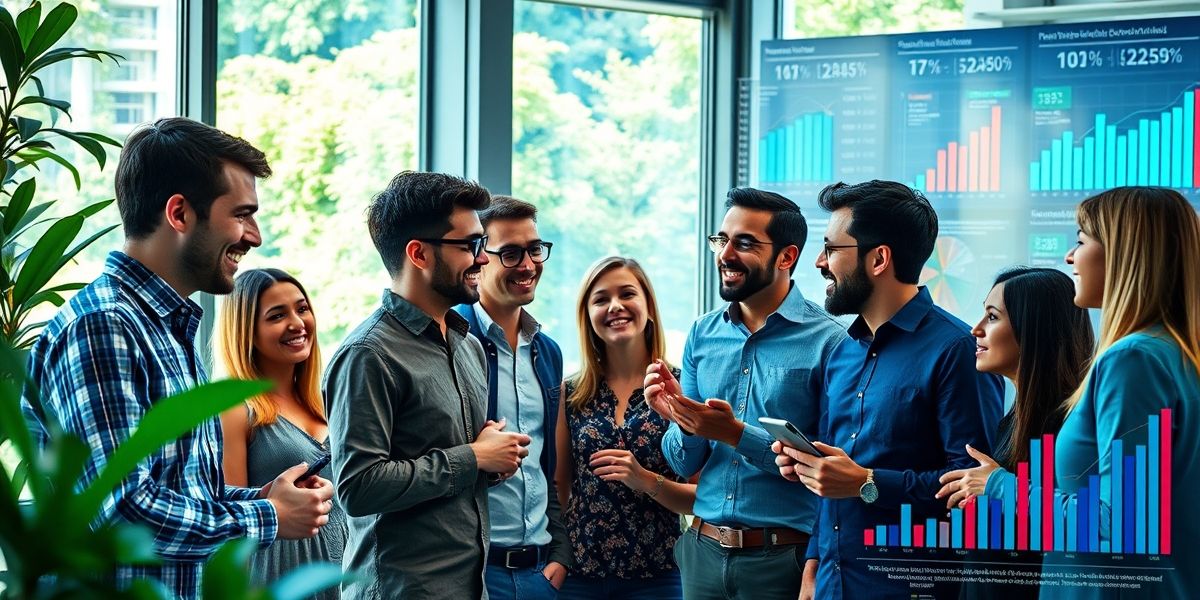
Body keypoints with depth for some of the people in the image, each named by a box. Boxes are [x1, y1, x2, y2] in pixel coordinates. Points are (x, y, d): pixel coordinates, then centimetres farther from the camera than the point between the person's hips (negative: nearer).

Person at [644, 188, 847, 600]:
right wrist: (682, 424, -11)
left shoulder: (827, 341, -10)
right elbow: (685, 465, 10)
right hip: (703, 551, 5)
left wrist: (738, 435, -22)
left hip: (783, 560, -5)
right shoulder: (703, 334, 7)